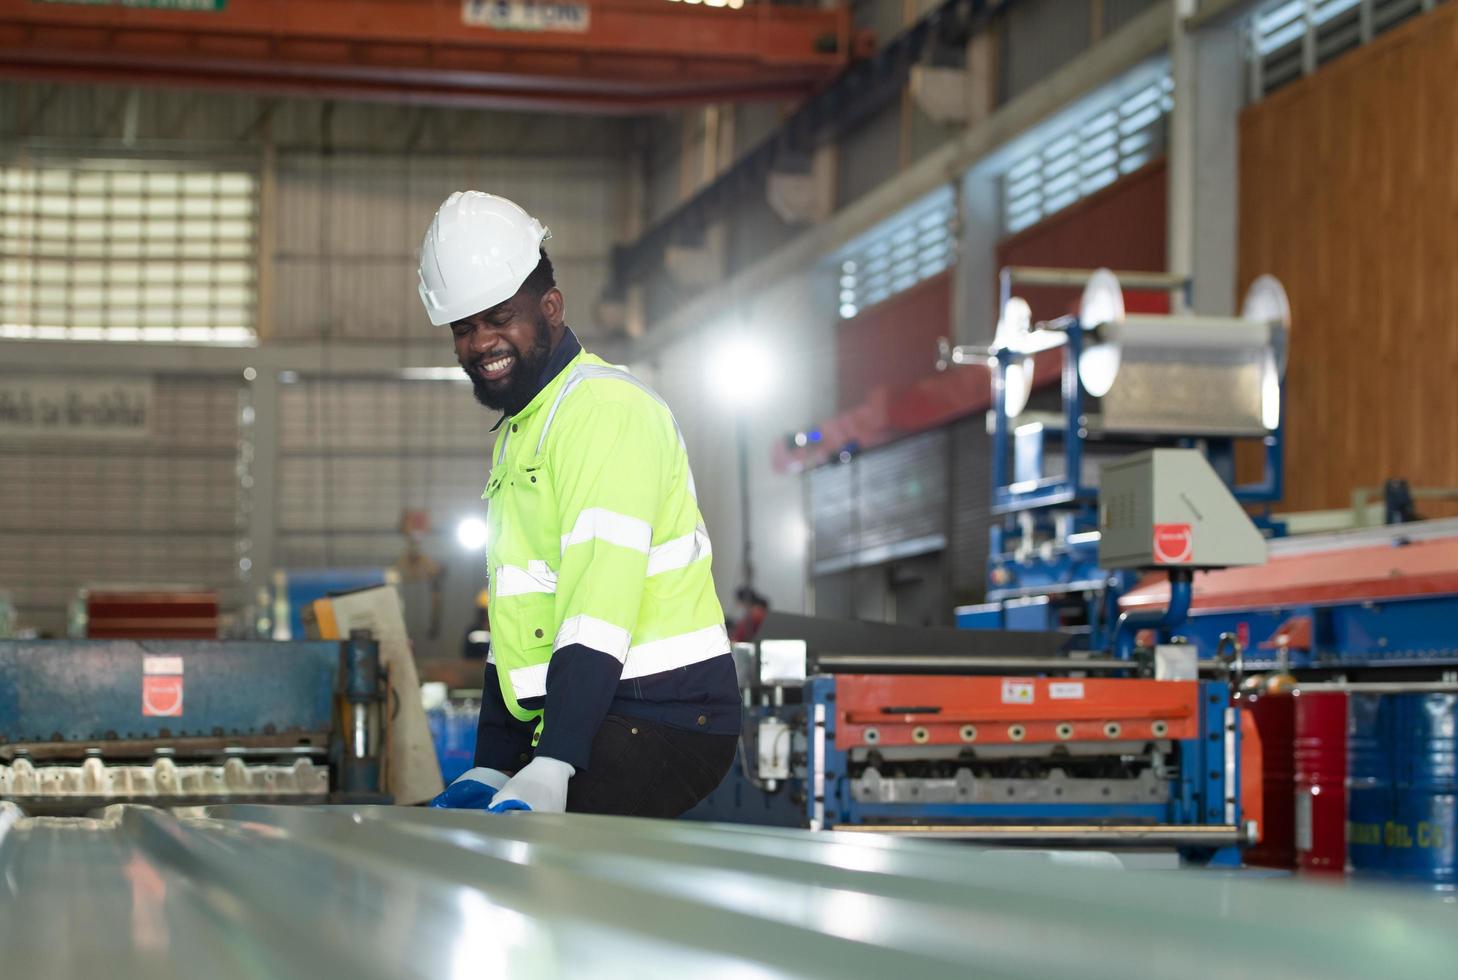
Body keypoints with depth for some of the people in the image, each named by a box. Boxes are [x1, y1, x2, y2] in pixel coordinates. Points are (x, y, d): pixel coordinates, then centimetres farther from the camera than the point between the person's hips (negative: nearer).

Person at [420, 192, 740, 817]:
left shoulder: (605, 407, -10)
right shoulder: (515, 435, 23)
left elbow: (599, 609, -21)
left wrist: (550, 770, -29)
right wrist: (489, 770, 15)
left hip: (660, 720, -9)